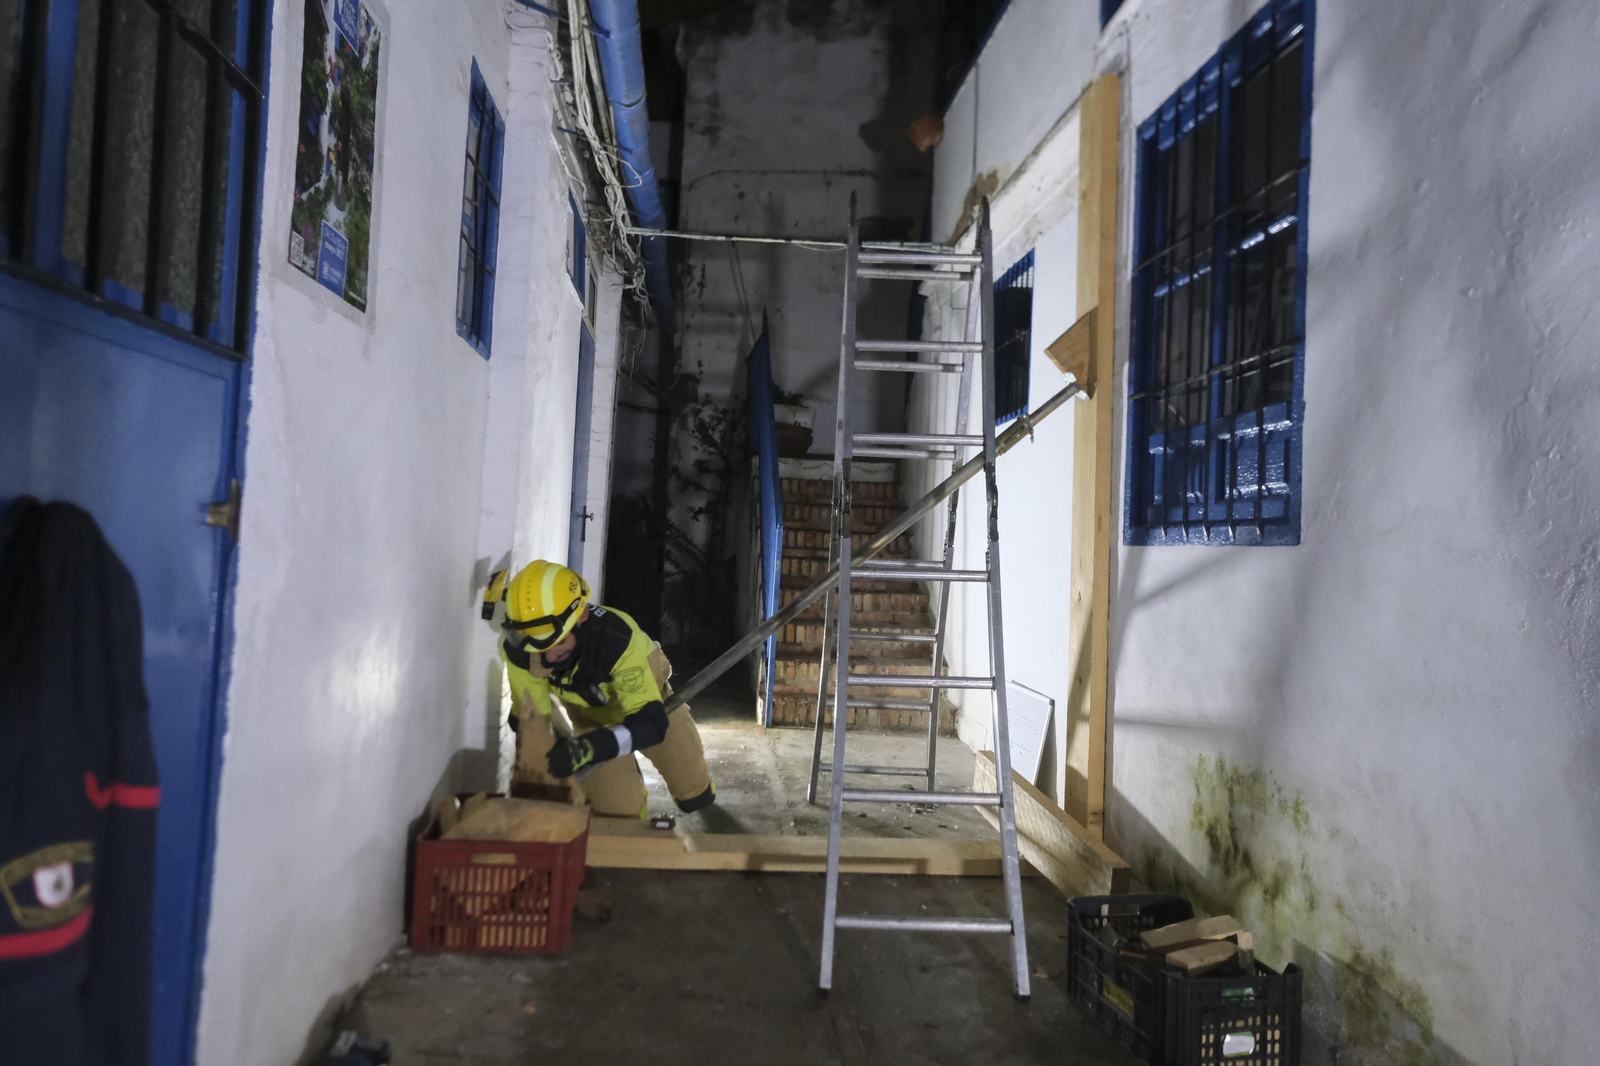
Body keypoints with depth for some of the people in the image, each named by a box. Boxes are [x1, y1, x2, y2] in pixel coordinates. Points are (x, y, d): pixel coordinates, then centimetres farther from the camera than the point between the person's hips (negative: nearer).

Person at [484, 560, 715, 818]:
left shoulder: (617, 637, -47)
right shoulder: (516, 650, -34)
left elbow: (651, 722, -49)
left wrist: (594, 747, -65)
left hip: (646, 694, -2)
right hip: (591, 715, 2)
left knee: (696, 797, 13)